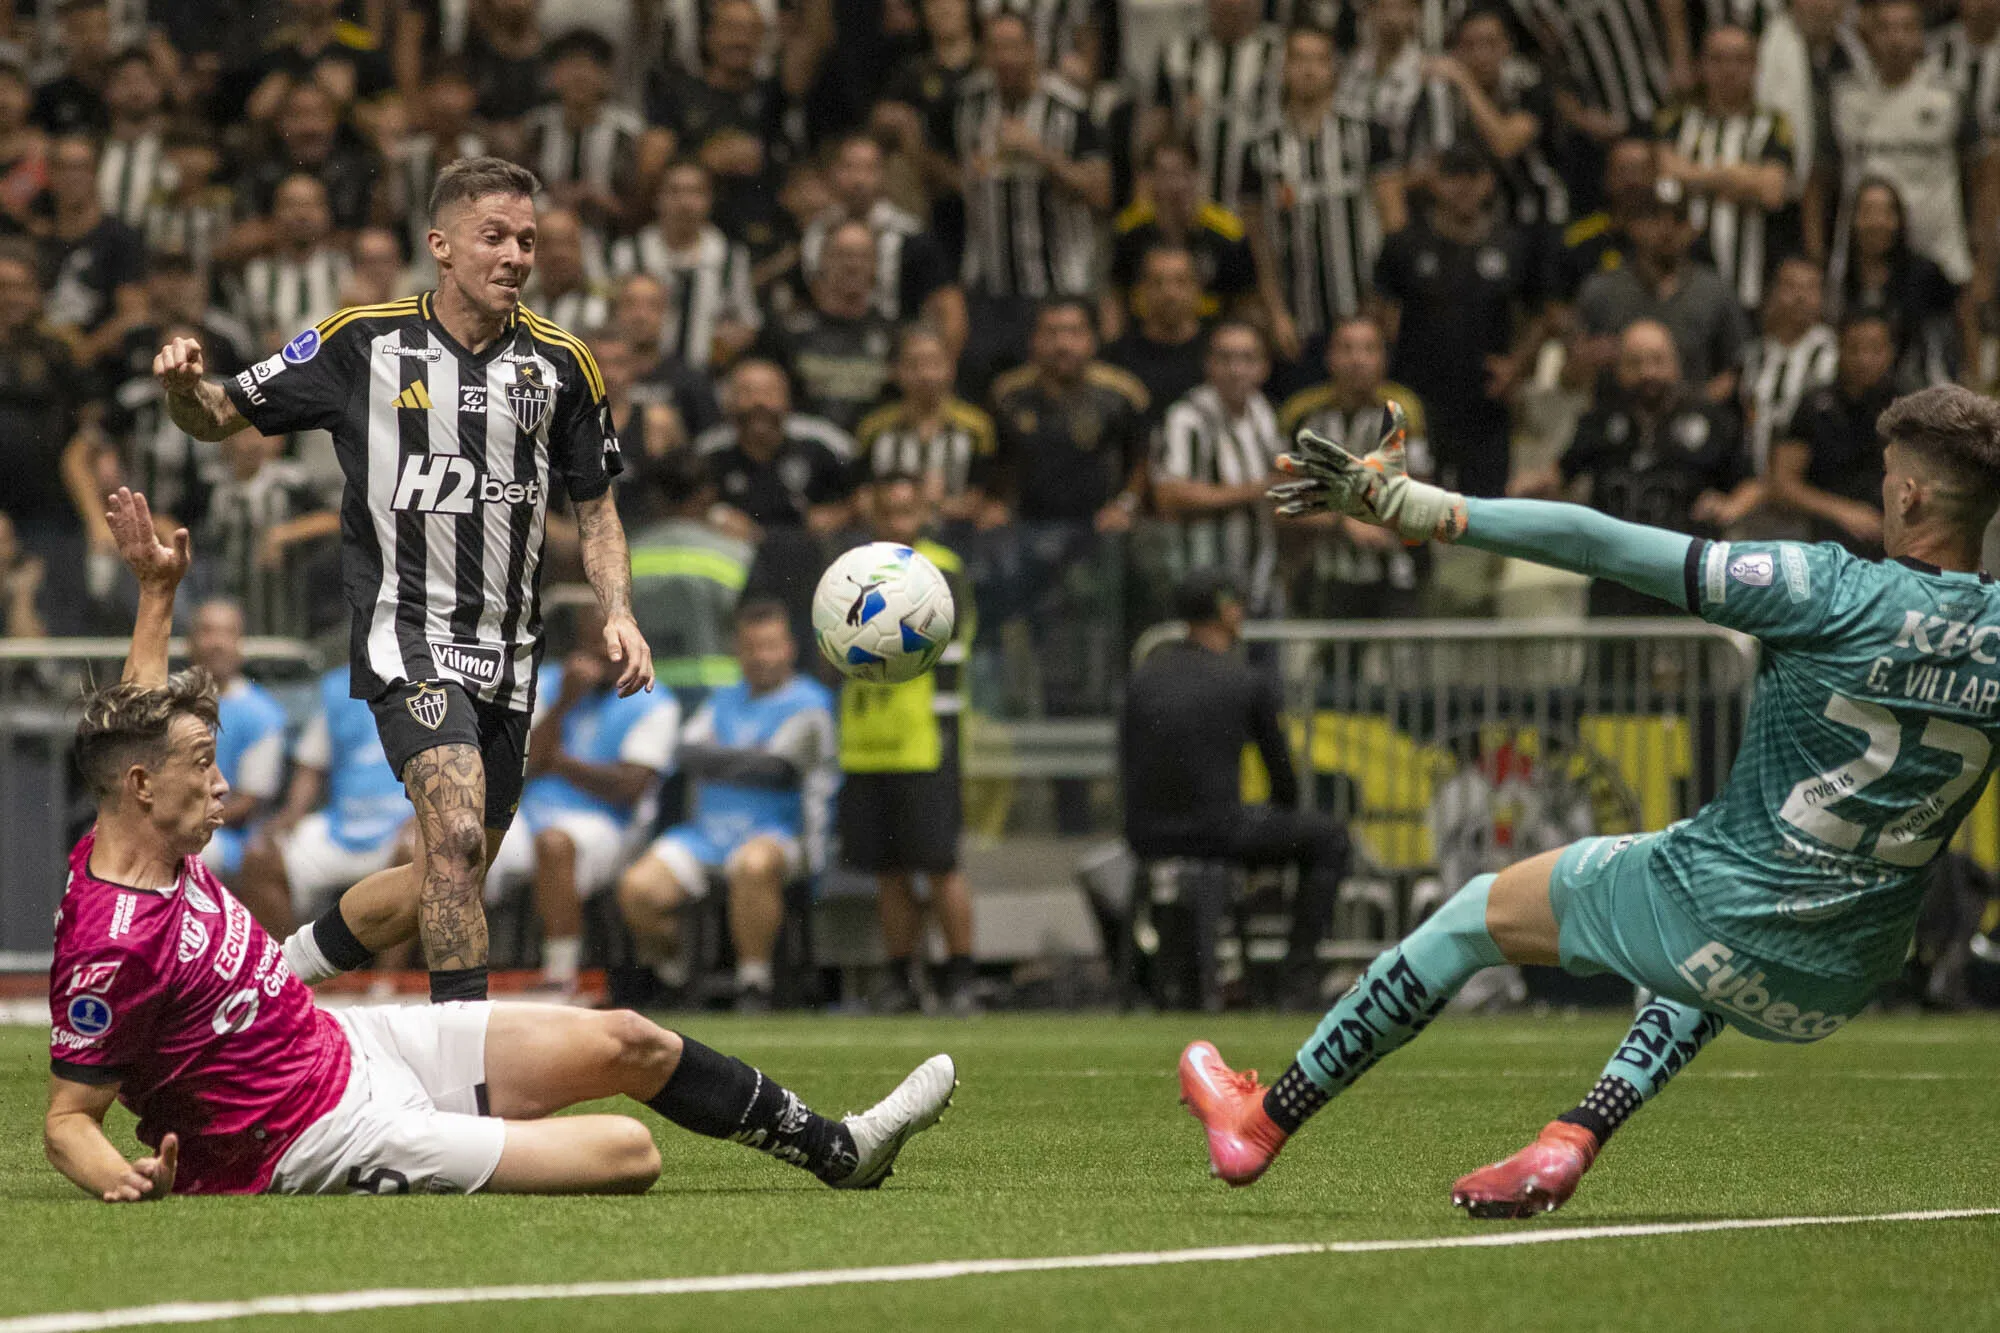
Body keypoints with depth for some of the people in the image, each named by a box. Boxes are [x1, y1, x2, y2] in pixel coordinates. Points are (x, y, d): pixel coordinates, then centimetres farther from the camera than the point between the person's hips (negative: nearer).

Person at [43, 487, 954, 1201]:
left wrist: (157, 591, 23)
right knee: (629, 1151, -18)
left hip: (349, 1044, 10)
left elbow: (140, 716, 21)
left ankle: (838, 1151, 30)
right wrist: (123, 1181, -43)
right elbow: (66, 1121, -23)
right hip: (321, 1138, -10)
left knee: (623, 1043, 13)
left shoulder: (144, 844, -1)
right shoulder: (114, 948, -27)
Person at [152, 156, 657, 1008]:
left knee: (454, 878, 11)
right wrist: (184, 384, -18)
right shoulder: (362, 341, -3)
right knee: (456, 836, -25)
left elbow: (594, 507, 14)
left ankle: (288, 966, 35)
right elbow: (219, 419, 5)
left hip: (508, 651, 5)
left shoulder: (559, 362, 4)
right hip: (406, 634, -5)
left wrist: (618, 615, -1)